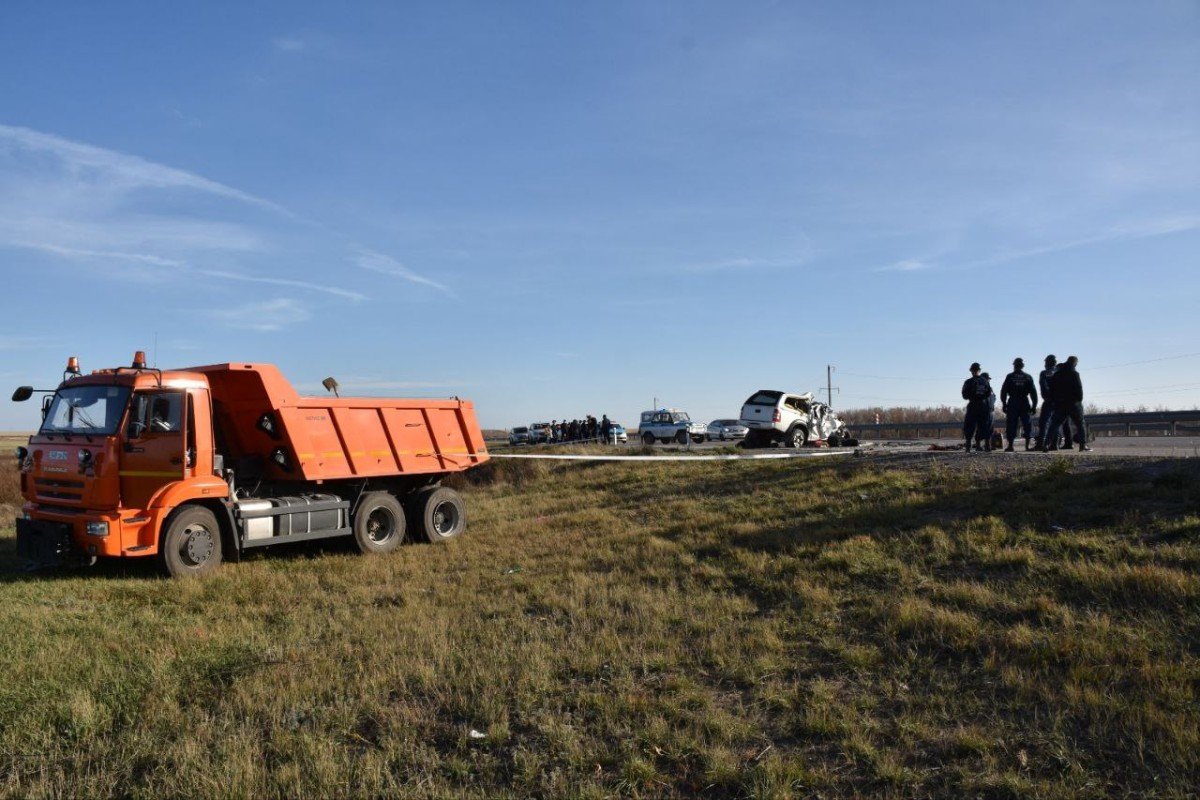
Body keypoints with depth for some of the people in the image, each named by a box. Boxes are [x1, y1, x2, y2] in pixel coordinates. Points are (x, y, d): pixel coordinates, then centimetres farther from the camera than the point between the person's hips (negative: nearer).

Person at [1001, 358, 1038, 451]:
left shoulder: (1009, 376, 1)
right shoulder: (1028, 377, 6)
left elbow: (1003, 391, -1)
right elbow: (1033, 392, 5)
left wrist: (1003, 404, 3)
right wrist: (1034, 405, 8)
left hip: (1012, 403, -1)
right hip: (1024, 403, 1)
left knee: (1011, 425, 0)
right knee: (1027, 424, 7)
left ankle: (1010, 445, -3)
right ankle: (1027, 445, 2)